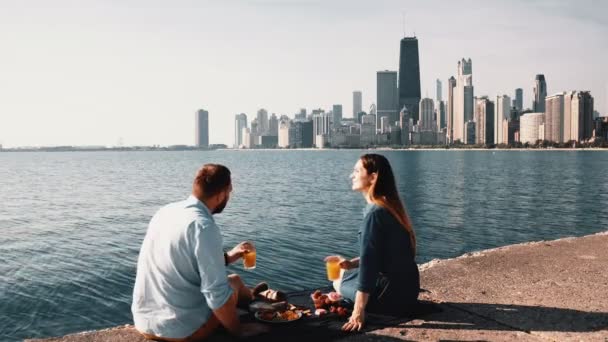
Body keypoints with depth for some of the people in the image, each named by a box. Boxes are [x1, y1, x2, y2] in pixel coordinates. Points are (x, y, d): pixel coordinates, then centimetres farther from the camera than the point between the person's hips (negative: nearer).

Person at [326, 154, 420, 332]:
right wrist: (352, 263, 6)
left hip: (393, 293, -8)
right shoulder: (391, 206, 8)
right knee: (348, 272, 24)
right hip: (406, 286, 8)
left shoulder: (375, 213, -21)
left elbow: (369, 262, -24)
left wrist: (359, 311, -23)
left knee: (340, 280, 13)